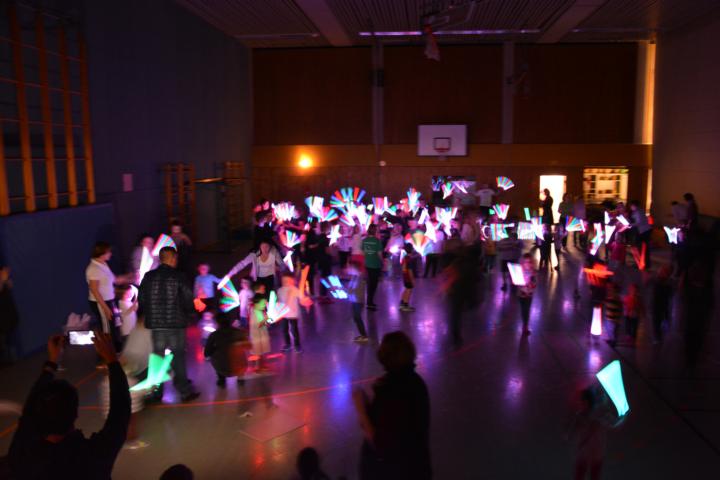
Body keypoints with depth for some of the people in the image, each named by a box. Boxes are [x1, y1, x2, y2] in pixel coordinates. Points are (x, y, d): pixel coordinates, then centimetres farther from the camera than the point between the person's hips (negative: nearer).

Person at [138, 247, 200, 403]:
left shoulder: (149, 277, 1)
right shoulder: (178, 277, -9)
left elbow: (141, 300, 5)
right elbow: (188, 301, -8)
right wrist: (188, 314, 11)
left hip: (155, 324, 3)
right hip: (176, 324, -3)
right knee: (178, 357, 7)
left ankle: (155, 393, 18)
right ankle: (185, 391, 11)